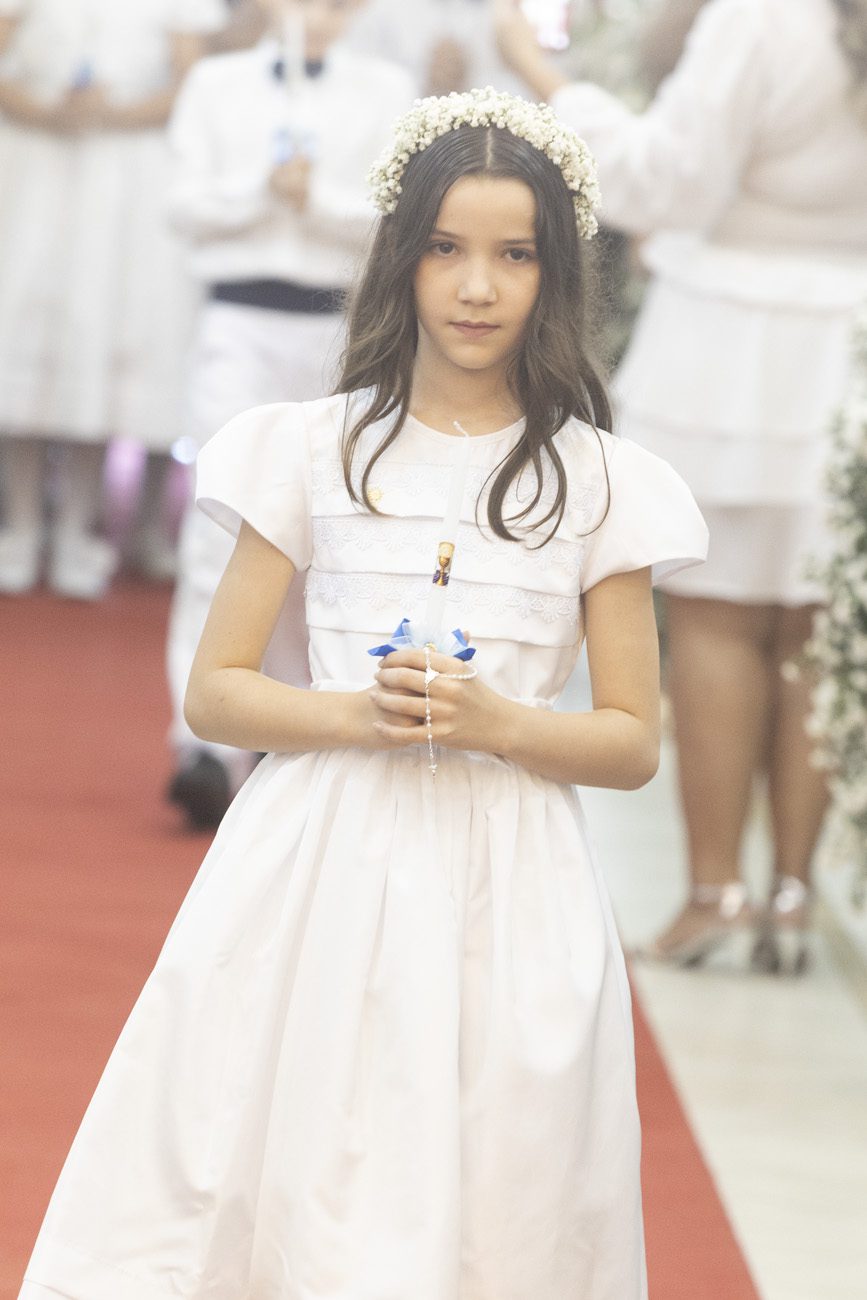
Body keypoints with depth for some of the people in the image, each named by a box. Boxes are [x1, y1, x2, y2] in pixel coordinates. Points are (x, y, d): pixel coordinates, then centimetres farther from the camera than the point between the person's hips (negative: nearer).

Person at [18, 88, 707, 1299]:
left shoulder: (597, 483, 4)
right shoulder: (316, 451, 5)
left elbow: (635, 743, 6)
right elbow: (213, 690, 5)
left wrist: (498, 724, -13)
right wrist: (358, 714, -13)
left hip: (503, 895, 0)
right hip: (320, 873, 0)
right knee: (279, 1193, -3)